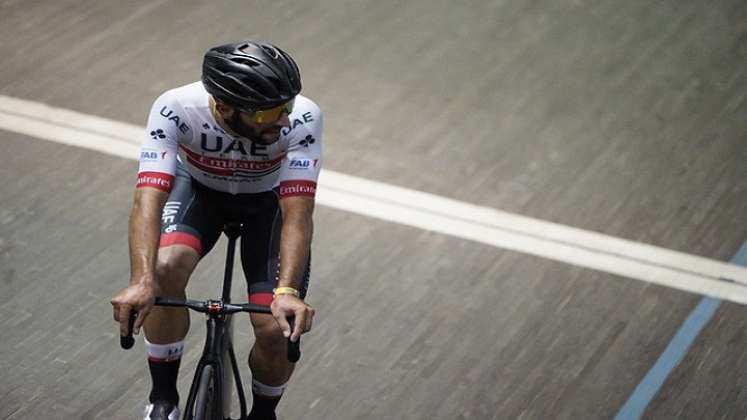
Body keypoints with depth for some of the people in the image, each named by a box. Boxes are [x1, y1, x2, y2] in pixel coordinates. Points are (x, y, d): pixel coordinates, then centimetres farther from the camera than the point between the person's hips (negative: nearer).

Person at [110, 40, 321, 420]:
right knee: (166, 268, -31)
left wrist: (287, 291, -54)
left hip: (269, 199, 0)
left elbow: (297, 213, -39)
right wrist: (141, 282, -58)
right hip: (198, 187, 0)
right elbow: (148, 199, -43)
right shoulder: (176, 108, -36)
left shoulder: (302, 118, -35)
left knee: (278, 330, -15)